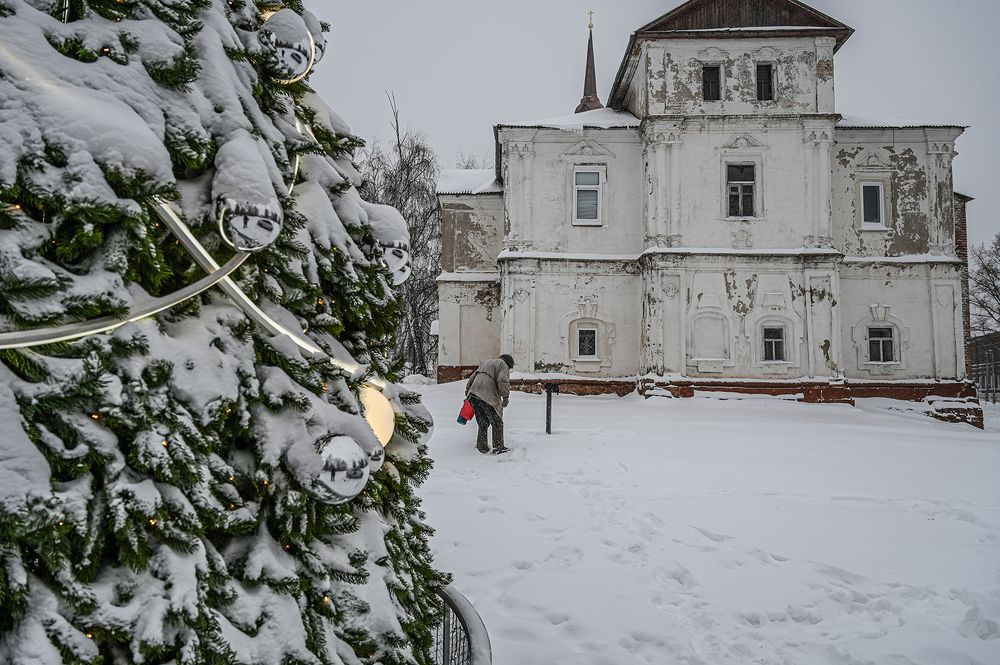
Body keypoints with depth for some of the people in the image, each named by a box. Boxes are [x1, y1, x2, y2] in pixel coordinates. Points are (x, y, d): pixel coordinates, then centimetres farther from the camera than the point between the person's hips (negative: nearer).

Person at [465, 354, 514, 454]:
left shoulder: (485, 363, 32)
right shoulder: (503, 366, 9)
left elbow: (472, 378, 30)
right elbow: (503, 381, -10)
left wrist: (467, 392, 32)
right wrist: (506, 397, -12)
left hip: (473, 394, 7)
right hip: (488, 396, -7)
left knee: (483, 423, 15)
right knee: (497, 423, 5)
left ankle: (482, 447, 15)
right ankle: (498, 447, 6)